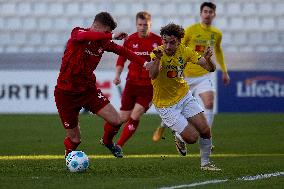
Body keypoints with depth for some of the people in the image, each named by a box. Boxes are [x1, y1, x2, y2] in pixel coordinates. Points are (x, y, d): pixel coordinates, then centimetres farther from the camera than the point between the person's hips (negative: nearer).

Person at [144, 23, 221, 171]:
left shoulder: (184, 52, -9)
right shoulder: (157, 54, -23)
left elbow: (210, 68, -11)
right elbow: (152, 75, -43)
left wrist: (208, 60, -34)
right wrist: (157, 59, -62)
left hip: (184, 96, 5)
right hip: (165, 104, -5)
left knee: (205, 131, -3)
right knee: (192, 137, -9)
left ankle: (205, 163, 19)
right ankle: (179, 136, 25)